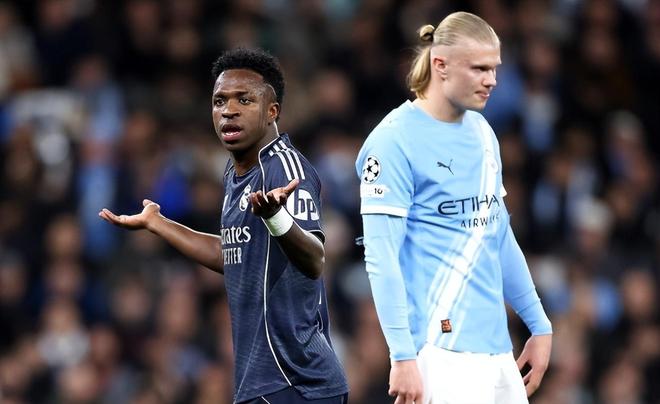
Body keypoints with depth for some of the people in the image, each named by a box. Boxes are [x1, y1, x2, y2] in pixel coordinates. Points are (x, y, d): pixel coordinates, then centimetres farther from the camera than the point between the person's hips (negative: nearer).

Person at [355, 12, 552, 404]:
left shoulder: (482, 132, 15)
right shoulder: (394, 140, -9)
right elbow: (381, 256, -13)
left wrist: (540, 326, 21)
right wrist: (403, 356, -17)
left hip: (497, 349, 8)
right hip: (442, 352, -8)